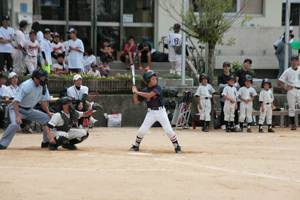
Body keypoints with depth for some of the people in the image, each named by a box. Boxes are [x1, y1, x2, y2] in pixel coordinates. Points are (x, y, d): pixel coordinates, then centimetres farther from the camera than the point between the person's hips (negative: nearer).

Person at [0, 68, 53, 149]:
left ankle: (46, 142, 11)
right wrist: (17, 116, -35)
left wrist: (48, 112, -2)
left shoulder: (43, 86, -5)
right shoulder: (26, 86, -27)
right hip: (17, 109, -7)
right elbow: (16, 101, -28)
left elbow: (43, 100, 8)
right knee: (15, 124, -34)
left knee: (48, 118, -2)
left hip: (29, 110, 7)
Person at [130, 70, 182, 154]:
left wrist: (137, 92, -21)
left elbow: (149, 95, -26)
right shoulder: (144, 90, 2)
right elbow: (136, 101, 9)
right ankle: (136, 146, 21)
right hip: (151, 112, 3)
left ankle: (177, 147, 2)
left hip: (161, 111, -3)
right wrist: (135, 93, -7)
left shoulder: (158, 88, -10)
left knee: (168, 130, -9)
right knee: (142, 131, 0)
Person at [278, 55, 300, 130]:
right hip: (291, 91, 0)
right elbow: (280, 81, 8)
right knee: (291, 108, 1)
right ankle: (293, 124, 9)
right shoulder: (287, 71, 6)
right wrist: (286, 88, -3)